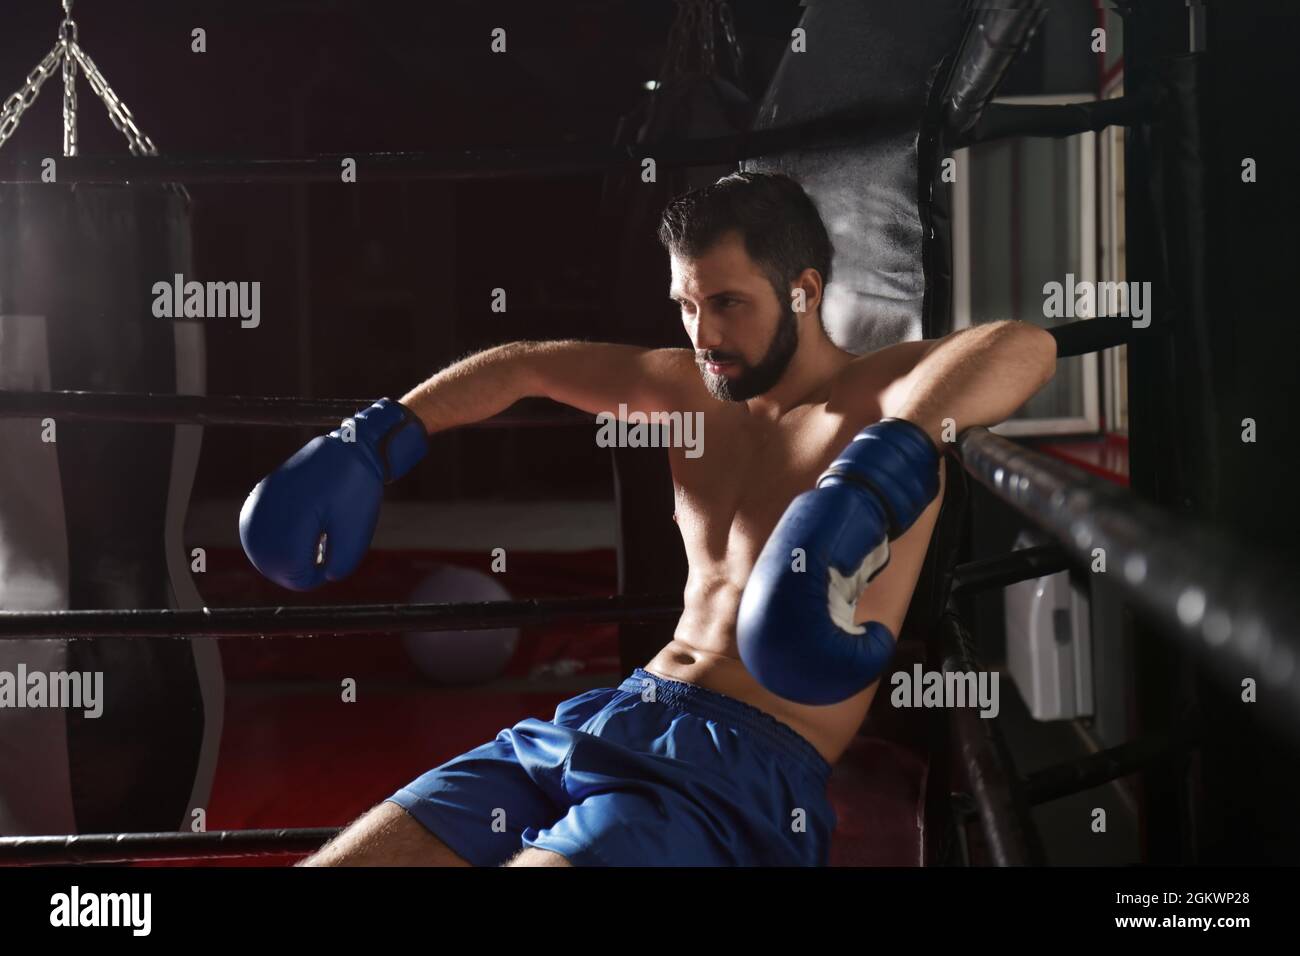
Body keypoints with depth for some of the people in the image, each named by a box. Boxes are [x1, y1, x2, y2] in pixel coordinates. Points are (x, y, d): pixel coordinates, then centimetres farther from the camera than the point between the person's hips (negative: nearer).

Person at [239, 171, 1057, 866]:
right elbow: (525, 365, 27)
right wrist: (380, 438, 17)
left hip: (752, 763, -7)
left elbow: (1025, 345, -26)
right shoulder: (693, 389, 15)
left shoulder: (881, 394, -4)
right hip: (607, 714, 7)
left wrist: (886, 464, -42)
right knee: (331, 858, -6)